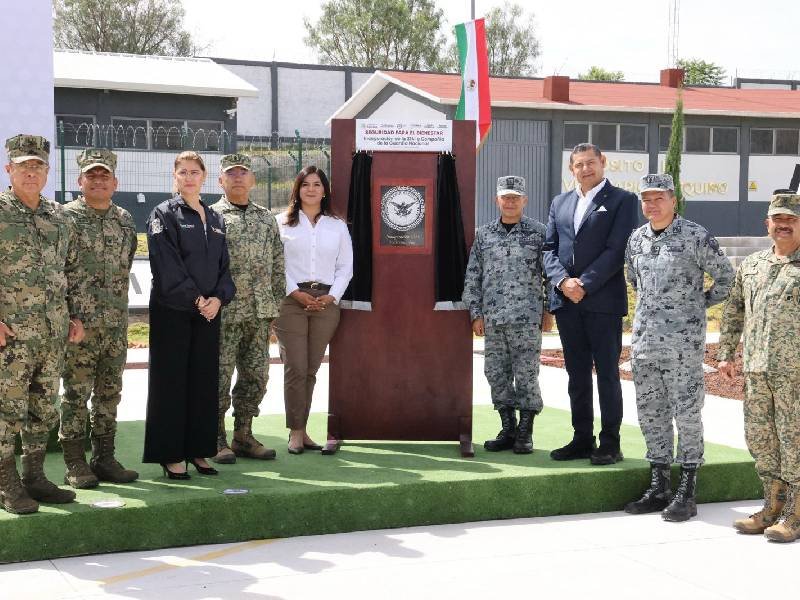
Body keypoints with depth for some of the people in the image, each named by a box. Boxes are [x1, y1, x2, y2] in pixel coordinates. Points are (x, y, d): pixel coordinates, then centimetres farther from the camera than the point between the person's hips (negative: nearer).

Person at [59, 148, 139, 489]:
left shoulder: (125, 221, 12)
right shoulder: (65, 217, -4)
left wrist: (117, 305, 14)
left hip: (117, 323, 5)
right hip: (79, 323, -5)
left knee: (109, 393, 10)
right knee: (76, 393, 0)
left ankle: (104, 458, 18)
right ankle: (75, 464, 8)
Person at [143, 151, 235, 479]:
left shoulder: (215, 219, 14)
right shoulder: (164, 214, -3)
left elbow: (224, 265, 11)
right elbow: (166, 265, -12)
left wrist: (218, 298, -6)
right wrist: (195, 298, -16)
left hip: (209, 309, 5)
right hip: (172, 310, -5)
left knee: (205, 380, 7)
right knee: (171, 380, -1)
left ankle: (198, 451, 16)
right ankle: (170, 455, 5)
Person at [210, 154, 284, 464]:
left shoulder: (266, 218, 15)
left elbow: (277, 264, 17)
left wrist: (277, 303, 11)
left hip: (260, 313, 5)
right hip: (224, 311, -5)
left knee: (255, 375, 9)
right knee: (220, 376, -1)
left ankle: (243, 436, 20)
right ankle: (217, 440, 8)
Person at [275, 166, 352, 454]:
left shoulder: (337, 226, 14)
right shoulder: (282, 223, 6)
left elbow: (345, 267, 11)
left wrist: (331, 296, -4)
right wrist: (296, 293, -11)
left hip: (326, 302, 3)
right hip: (291, 300, -2)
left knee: (310, 369, 5)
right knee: (295, 368, -8)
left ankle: (301, 430, 12)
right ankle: (296, 432, -3)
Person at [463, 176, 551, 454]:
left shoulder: (538, 232, 2)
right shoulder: (484, 234, 9)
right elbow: (473, 277, 11)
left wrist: (550, 310, -1)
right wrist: (476, 313, 5)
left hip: (527, 317, -3)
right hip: (493, 319, 3)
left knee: (526, 374, -1)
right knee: (497, 374, 6)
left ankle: (525, 433, 9)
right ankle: (507, 430, 17)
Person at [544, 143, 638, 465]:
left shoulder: (622, 200, -1)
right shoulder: (560, 202, 16)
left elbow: (616, 250, -9)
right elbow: (549, 248, 10)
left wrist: (585, 284, -15)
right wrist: (562, 281, -7)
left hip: (602, 301, -5)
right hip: (566, 301, 5)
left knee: (607, 374, 1)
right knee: (577, 374, 10)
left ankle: (610, 443, 7)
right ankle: (582, 439, 17)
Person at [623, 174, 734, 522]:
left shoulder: (695, 237, -7)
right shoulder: (636, 240, 10)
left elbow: (725, 276, 1)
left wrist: (700, 304, 6)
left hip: (684, 340, -6)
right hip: (644, 339, 6)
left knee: (686, 413, -1)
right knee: (650, 412, 10)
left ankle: (686, 493, 5)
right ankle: (659, 488, 19)